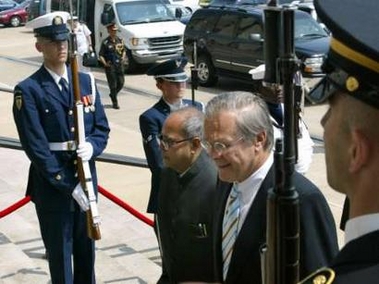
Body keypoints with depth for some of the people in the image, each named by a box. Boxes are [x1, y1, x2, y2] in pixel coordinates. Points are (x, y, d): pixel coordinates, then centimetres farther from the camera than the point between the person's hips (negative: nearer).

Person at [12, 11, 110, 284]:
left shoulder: (86, 82, 6)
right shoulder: (28, 90, -11)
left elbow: (102, 127, 10)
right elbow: (36, 147, -15)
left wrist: (92, 147, -14)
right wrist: (68, 185, -17)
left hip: (87, 180, 5)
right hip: (52, 185, -5)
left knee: (87, 252, 17)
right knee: (60, 257, 7)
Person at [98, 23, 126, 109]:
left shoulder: (120, 40, 7)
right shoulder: (105, 43, -8)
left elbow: (124, 50, 22)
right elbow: (100, 55, -6)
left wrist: (123, 58, 6)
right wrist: (105, 63, -19)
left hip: (119, 64, 5)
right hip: (110, 66, -5)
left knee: (121, 83, 7)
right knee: (113, 85, -2)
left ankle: (113, 94, 34)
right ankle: (115, 102, 8)